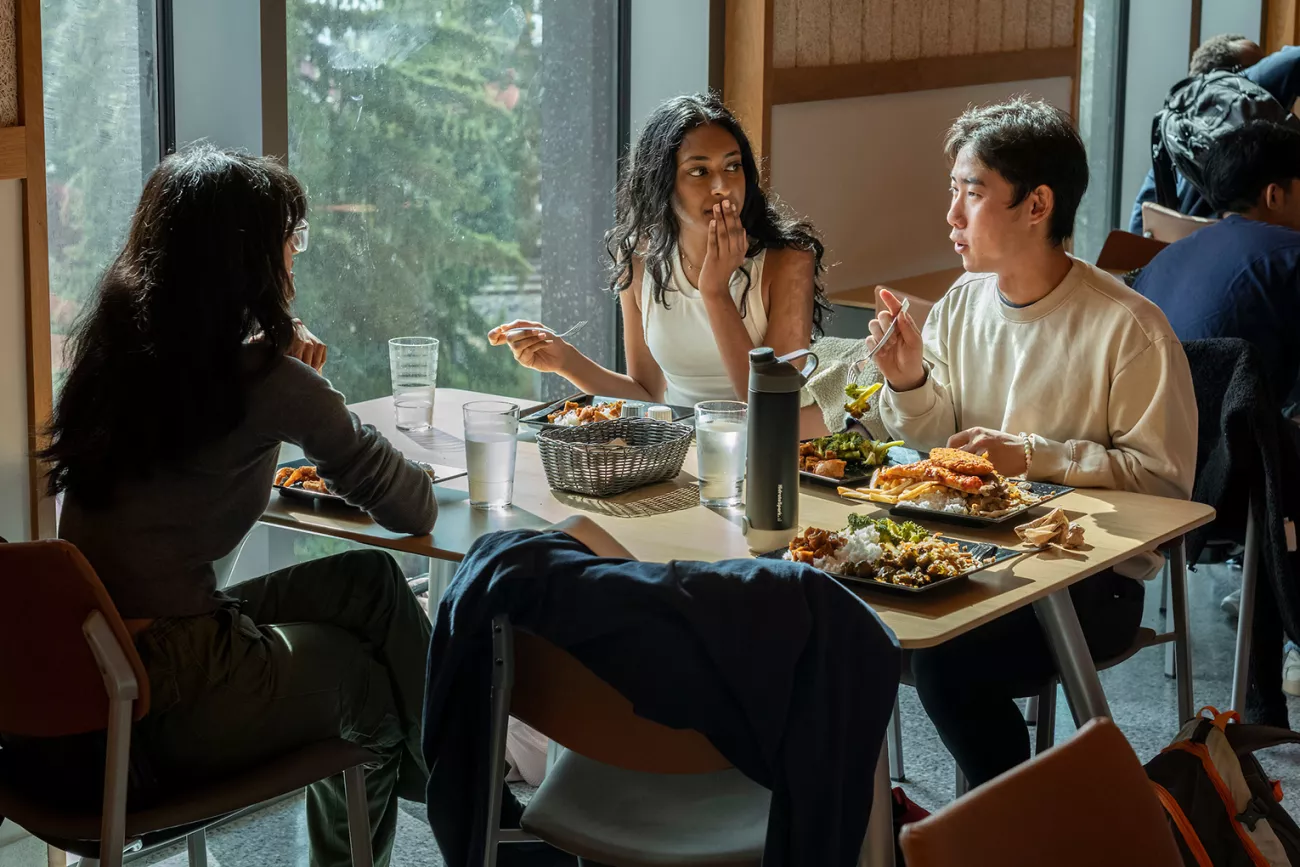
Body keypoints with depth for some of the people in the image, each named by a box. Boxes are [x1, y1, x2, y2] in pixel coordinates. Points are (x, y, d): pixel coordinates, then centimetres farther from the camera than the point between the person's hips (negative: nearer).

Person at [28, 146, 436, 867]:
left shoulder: (109, 344, 4)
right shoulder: (263, 378, -16)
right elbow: (413, 510, -8)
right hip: (172, 703, -7)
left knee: (367, 581, 18)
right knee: (370, 681, 21)